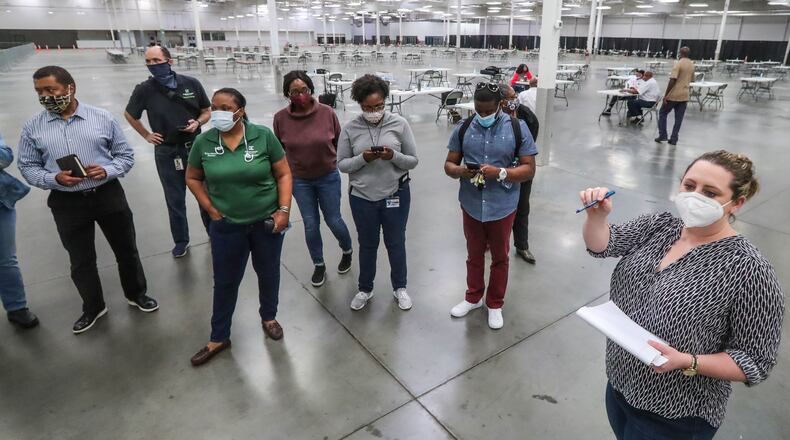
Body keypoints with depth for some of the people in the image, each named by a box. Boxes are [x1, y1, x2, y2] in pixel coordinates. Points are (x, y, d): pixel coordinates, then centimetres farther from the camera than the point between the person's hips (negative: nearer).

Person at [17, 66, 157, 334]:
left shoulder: (102, 118, -4)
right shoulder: (33, 127, -1)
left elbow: (126, 155, 1)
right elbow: (27, 167, 3)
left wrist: (107, 171, -17)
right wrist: (54, 179, -16)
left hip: (108, 195, -1)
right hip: (67, 203, 1)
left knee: (126, 250, 13)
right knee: (81, 261, 13)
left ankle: (136, 294, 36)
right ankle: (93, 307, 34)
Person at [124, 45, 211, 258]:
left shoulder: (191, 83, -7)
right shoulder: (144, 90, -6)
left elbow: (206, 111, 6)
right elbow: (129, 115, 12)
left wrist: (197, 123, -13)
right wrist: (147, 135, 6)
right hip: (166, 152, 0)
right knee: (175, 200, 10)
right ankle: (181, 241, 25)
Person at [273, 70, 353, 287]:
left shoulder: (327, 112, -14)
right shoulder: (281, 118, -11)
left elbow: (339, 141, 0)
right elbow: (278, 149, 3)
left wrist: (335, 161, 5)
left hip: (328, 177, -1)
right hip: (299, 180, 1)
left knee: (333, 220, 10)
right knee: (310, 224, 10)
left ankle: (347, 251, 40)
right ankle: (318, 265, 31)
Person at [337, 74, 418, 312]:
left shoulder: (399, 124, -8)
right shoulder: (350, 128, -6)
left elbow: (413, 160, -4)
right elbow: (341, 164, -3)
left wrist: (394, 156, -24)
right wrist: (363, 158, -21)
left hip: (395, 195, 0)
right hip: (362, 197, 1)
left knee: (396, 243, 16)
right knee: (367, 245, 17)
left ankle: (400, 287, 38)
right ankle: (365, 289, 38)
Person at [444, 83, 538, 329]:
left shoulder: (517, 128, -8)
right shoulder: (463, 128, -2)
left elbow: (529, 169, -8)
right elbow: (449, 164, 2)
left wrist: (500, 173, -25)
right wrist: (459, 171, -21)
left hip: (502, 207, -2)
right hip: (471, 205, 2)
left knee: (500, 257, 15)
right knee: (474, 255, 19)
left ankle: (495, 304, 34)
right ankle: (473, 297, 40)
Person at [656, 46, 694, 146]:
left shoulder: (678, 64, -13)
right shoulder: (692, 65, 11)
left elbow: (672, 80, -20)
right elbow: (691, 80, 20)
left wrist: (665, 95, -18)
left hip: (674, 95, -6)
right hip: (684, 95, 6)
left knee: (663, 113, 9)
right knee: (678, 118, 7)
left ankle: (662, 135, 5)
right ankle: (674, 139, 8)